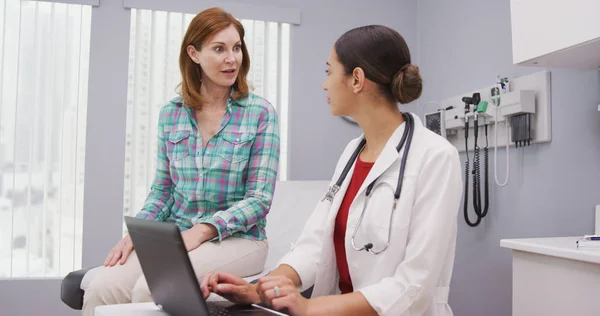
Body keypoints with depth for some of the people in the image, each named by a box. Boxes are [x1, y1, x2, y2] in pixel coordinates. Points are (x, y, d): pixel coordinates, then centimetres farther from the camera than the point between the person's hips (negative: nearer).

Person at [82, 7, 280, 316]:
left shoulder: (260, 113, -5)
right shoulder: (171, 114, 7)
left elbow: (259, 199, -9)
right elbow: (162, 192, 11)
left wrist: (202, 230, -21)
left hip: (237, 239, -3)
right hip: (174, 237, 4)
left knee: (150, 289, -28)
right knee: (100, 289, -22)